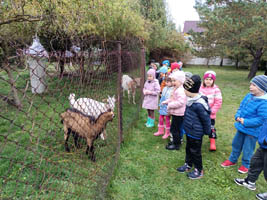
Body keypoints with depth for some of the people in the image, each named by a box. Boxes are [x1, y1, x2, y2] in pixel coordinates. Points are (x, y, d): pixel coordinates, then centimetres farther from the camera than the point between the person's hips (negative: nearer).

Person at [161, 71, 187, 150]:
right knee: (176, 128, 22)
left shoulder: (180, 91, -23)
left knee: (174, 129, 0)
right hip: (175, 113, 10)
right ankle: (175, 141, 37)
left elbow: (180, 102, -33)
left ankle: (176, 144, 13)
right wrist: (166, 102, 11)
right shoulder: (175, 89, 10)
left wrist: (170, 105, -25)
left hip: (178, 114, -10)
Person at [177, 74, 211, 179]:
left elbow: (206, 119, -21)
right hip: (189, 131, 9)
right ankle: (188, 165, 44)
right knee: (188, 148, 24)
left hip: (195, 133, -9)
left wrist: (207, 131, -9)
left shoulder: (199, 104, -30)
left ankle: (199, 171, 29)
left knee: (195, 151, 9)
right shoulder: (191, 100, -1)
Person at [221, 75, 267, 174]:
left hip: (252, 131, -7)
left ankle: (245, 164, 39)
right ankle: (232, 160, 44)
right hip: (241, 128, 7)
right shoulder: (249, 96, -3)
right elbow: (241, 107, 9)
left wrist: (245, 122, -24)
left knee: (247, 149, 12)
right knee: (236, 144, 22)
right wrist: (237, 116, -8)